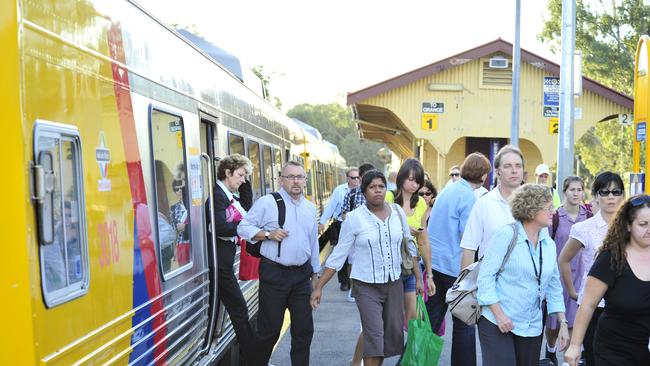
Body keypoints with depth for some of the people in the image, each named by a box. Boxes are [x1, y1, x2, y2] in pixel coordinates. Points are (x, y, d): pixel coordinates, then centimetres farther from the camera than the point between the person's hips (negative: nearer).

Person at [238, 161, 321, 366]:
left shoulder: (310, 208, 13)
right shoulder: (267, 202, -5)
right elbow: (243, 227, -3)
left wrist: (315, 272, 20)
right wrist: (268, 234, -17)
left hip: (302, 274, 5)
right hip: (274, 273, -5)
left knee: (304, 328, 7)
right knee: (270, 328, 2)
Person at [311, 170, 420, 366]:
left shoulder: (397, 212, 0)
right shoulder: (354, 218, -10)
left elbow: (409, 246, 10)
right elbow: (338, 255, -6)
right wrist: (319, 286, -7)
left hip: (394, 283, 4)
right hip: (366, 286, -4)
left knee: (394, 333, 11)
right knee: (374, 335, -11)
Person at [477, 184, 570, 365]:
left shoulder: (549, 244, 8)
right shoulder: (507, 235, -9)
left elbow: (554, 286, 14)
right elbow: (485, 276, -12)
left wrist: (563, 323, 8)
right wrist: (499, 314, -17)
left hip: (532, 328, 6)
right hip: (498, 323, -6)